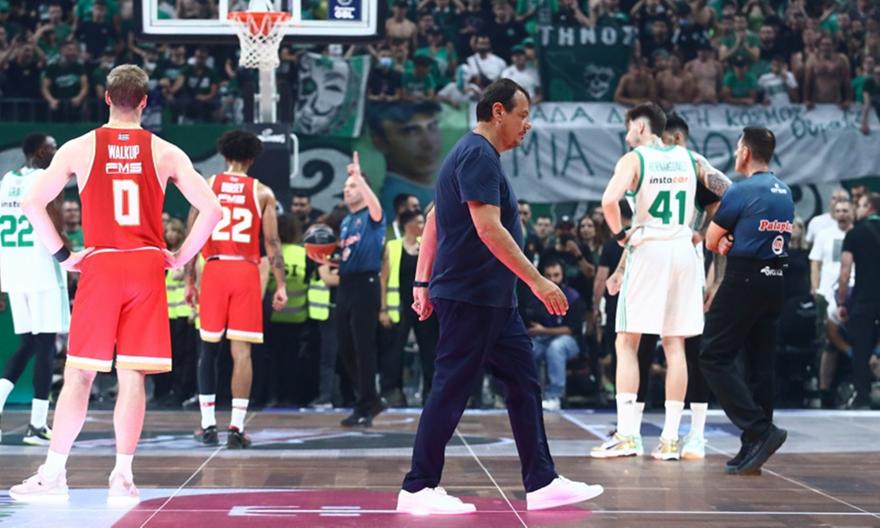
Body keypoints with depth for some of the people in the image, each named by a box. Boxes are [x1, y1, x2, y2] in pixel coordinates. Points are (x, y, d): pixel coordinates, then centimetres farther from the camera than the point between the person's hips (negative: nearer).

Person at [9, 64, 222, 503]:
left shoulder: (79, 148, 2)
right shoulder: (165, 152, 3)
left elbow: (32, 204, -5)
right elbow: (210, 209, -2)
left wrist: (61, 255, 2)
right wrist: (181, 257, 6)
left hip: (99, 267, 0)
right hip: (146, 267, 1)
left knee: (78, 374, 6)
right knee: (132, 376, 4)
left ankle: (52, 474, 7)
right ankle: (123, 475, 3)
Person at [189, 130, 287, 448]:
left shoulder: (205, 186, 7)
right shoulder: (263, 192, 5)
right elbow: (272, 242, 1)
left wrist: (189, 280, 9)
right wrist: (280, 286, 3)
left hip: (214, 270, 1)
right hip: (246, 271, -1)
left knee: (208, 349, 12)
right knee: (242, 351, 0)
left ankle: (208, 425, 13)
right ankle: (236, 428, -5)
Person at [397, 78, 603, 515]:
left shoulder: (474, 155, 17)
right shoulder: (478, 156, -14)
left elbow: (435, 220, 20)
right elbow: (489, 229, -24)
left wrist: (423, 283, 19)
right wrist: (538, 281, -23)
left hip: (493, 299, 10)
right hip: (470, 295, -10)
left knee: (525, 385, 10)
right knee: (451, 391, -4)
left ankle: (542, 483, 14)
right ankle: (417, 489, 4)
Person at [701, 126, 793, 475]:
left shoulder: (741, 191, -10)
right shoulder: (785, 193, 13)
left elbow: (711, 242, -3)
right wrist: (733, 242, 6)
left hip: (744, 281, -8)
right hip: (775, 282, 8)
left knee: (715, 358, -3)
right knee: (761, 364, 9)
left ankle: (760, 430, -14)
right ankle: (753, 450, 11)